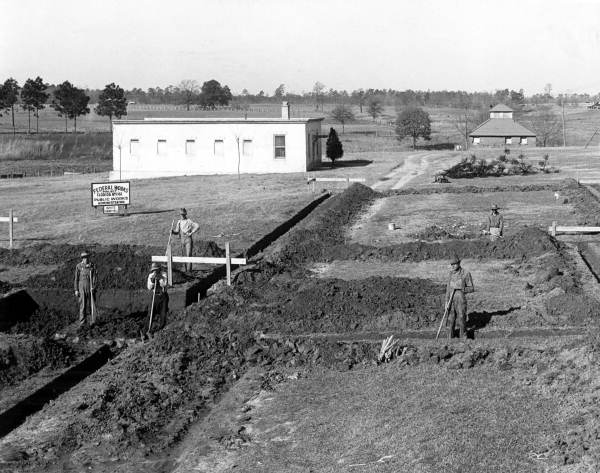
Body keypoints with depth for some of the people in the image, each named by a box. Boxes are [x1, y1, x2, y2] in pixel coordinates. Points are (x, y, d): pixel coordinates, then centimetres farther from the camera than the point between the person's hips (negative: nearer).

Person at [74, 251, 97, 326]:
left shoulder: (92, 266, 2)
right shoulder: (78, 266, 0)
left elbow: (95, 277, -1)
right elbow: (76, 279, 4)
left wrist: (93, 287, -15)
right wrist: (76, 290, 1)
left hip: (91, 287, 1)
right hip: (82, 287, -1)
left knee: (92, 304, 0)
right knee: (83, 304, -2)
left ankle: (92, 321, 5)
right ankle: (82, 321, 6)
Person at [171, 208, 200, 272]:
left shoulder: (189, 221, -8)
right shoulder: (179, 222, 9)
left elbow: (197, 226, -16)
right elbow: (177, 232, 9)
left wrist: (191, 233, -17)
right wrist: (172, 231, -13)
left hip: (188, 239, -6)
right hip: (182, 240, 6)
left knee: (189, 255, -12)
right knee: (184, 255, 9)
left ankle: (189, 270, -14)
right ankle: (185, 268, 16)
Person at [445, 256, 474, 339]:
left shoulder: (466, 274, -8)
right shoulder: (451, 274, 8)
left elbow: (472, 289, -6)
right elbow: (448, 289, 12)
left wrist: (460, 288, -18)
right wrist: (447, 302, 4)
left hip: (461, 301, -4)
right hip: (451, 301, 4)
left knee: (462, 320, 0)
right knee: (451, 321, 7)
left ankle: (463, 339, 12)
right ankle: (450, 338, 17)